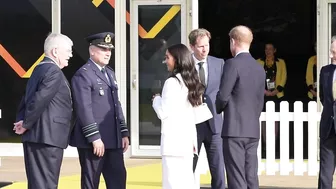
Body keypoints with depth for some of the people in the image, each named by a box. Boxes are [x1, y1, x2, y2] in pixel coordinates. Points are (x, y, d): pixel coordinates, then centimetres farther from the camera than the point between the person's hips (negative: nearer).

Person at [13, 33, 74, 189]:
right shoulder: (54, 72, -13)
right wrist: (26, 125, -10)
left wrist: (22, 123, 9)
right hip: (47, 137, -10)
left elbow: (26, 100, 17)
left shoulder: (39, 69, 18)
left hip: (34, 137, 10)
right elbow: (40, 100, -21)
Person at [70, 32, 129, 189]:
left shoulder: (110, 73, 18)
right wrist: (94, 138, -21)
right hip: (92, 141, -8)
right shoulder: (83, 75, -10)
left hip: (113, 140, 8)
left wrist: (124, 132, 13)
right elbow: (84, 109, -17)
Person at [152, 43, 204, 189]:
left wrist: (156, 99, 5)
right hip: (187, 139, 8)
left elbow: (163, 113, -12)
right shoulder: (191, 81, 13)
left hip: (173, 140, -8)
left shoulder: (172, 82, -12)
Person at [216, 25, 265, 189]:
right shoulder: (259, 68, 11)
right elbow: (260, 101, 15)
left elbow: (223, 96, -12)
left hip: (234, 129, -7)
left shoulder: (233, 64, -10)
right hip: (253, 130, 7)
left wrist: (217, 110, 9)